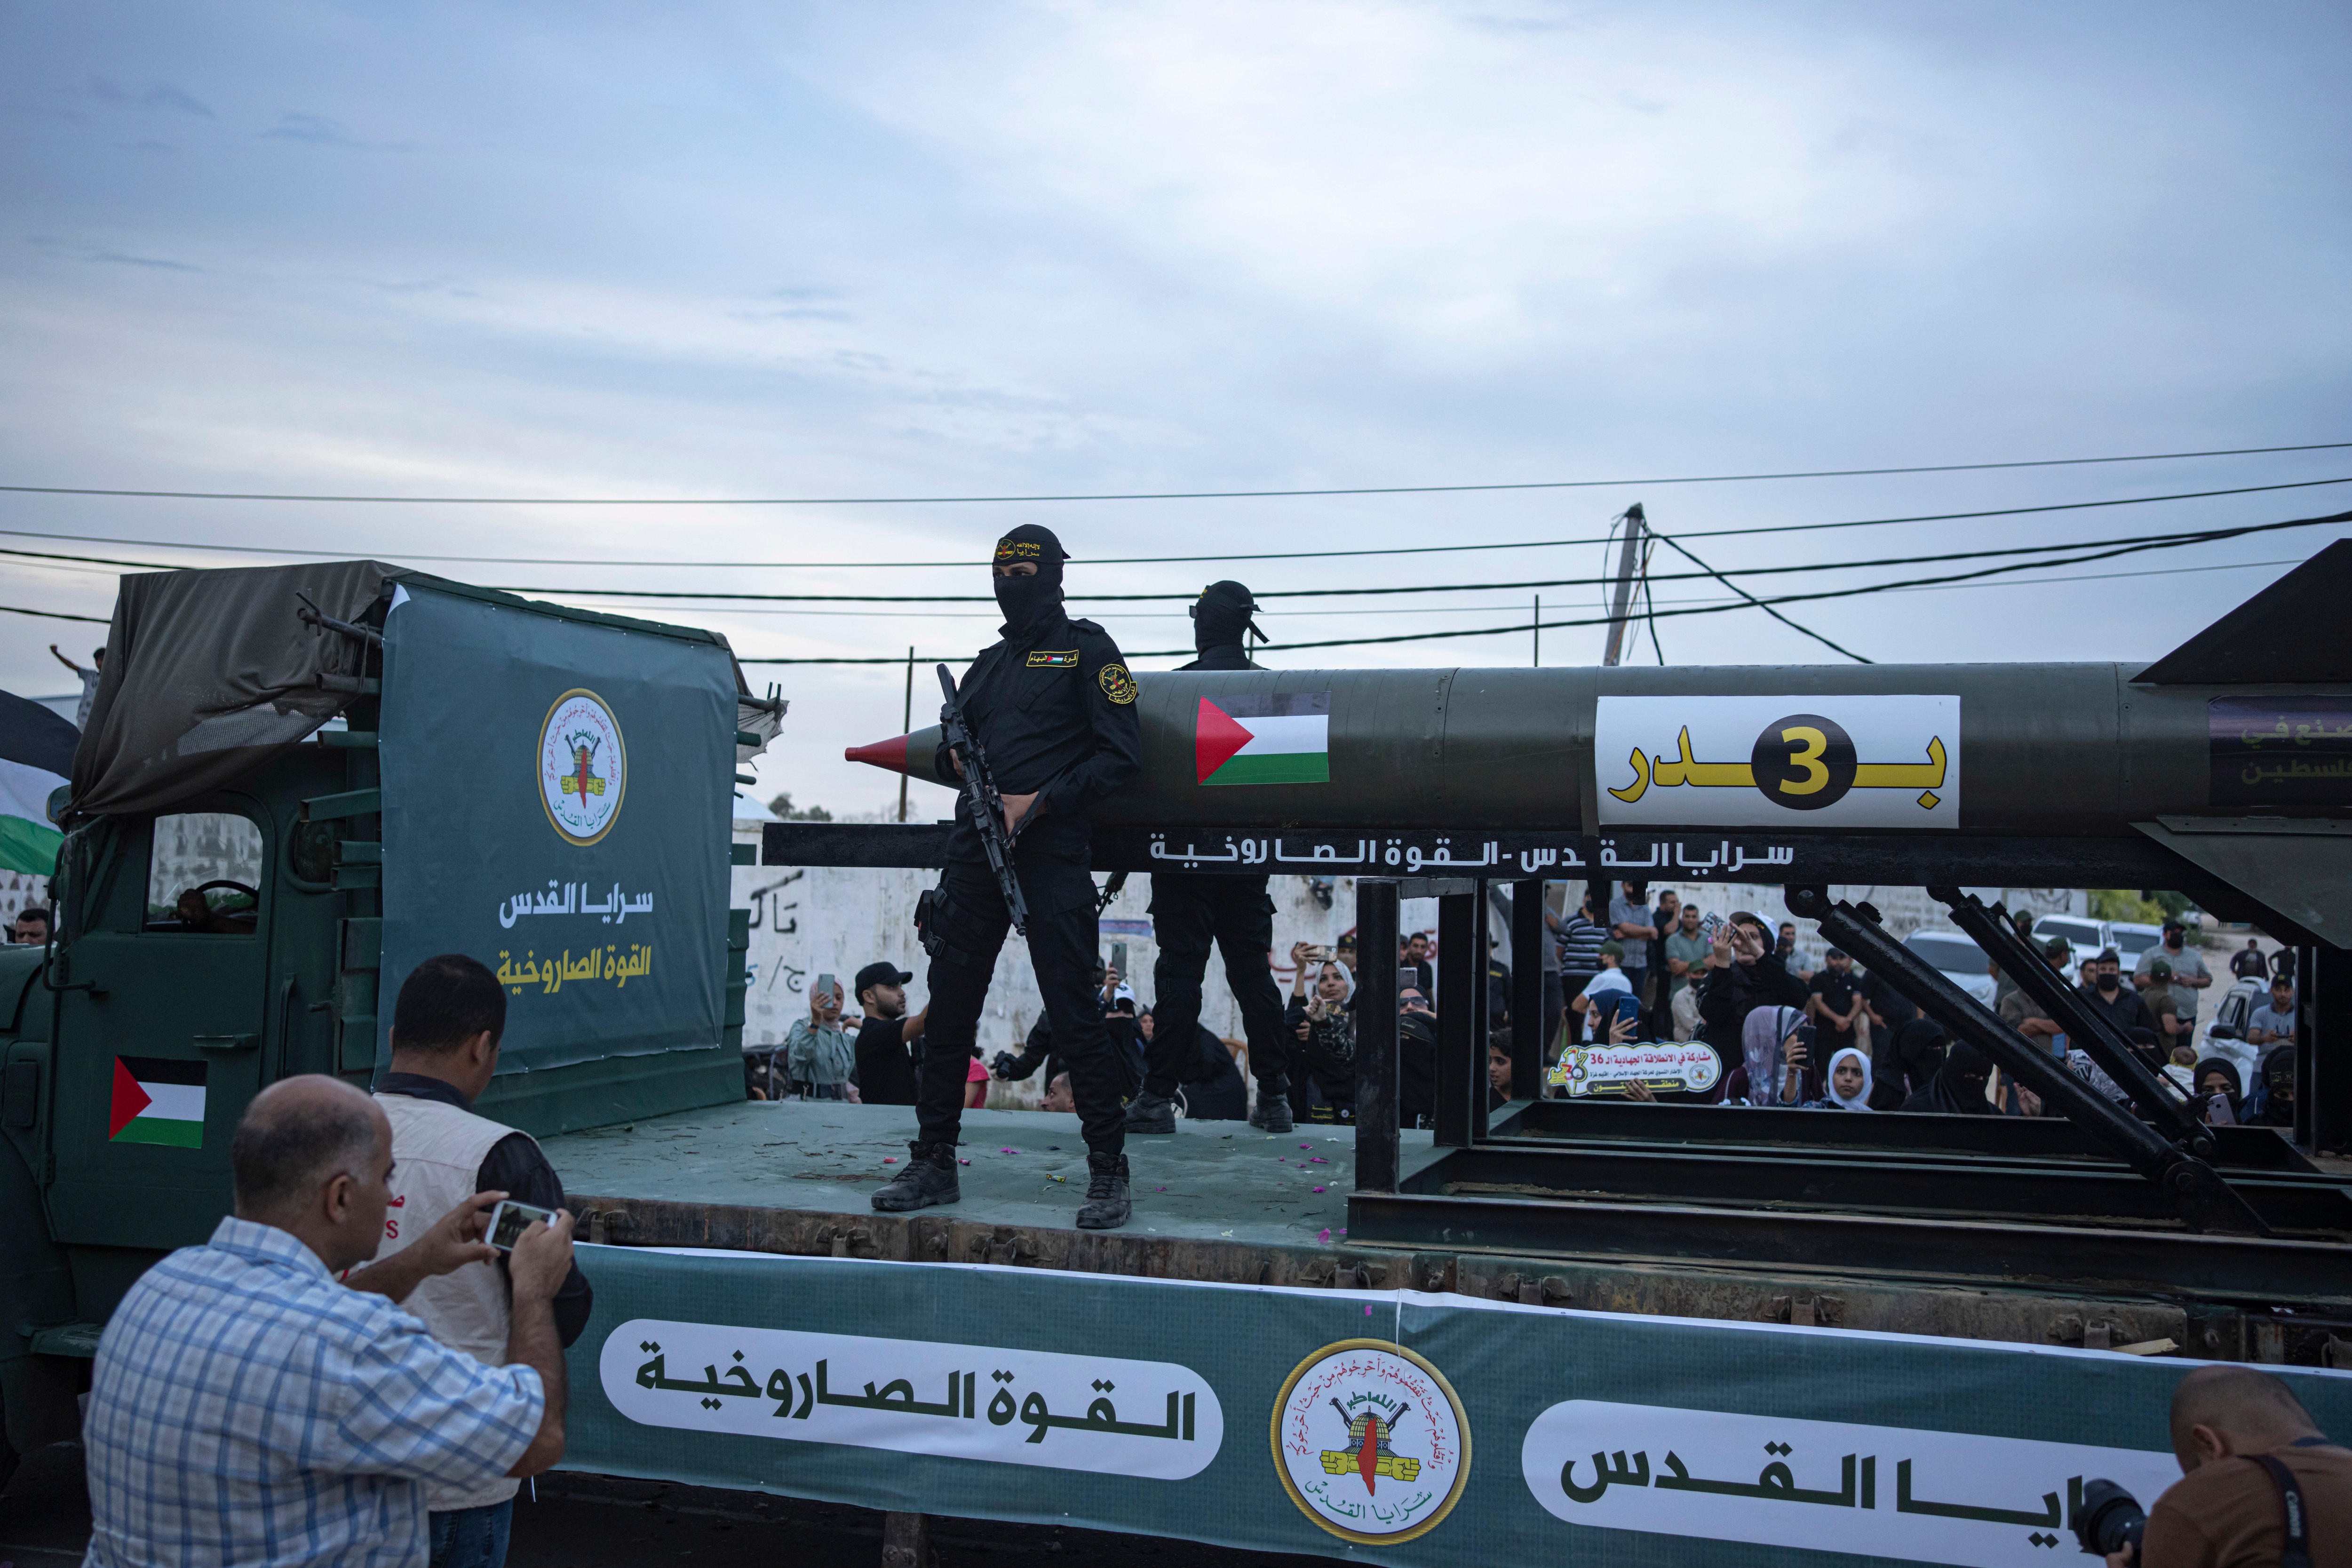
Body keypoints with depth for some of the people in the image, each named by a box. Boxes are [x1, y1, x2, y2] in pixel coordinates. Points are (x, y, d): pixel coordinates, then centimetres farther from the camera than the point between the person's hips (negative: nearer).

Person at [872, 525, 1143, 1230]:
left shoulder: (1087, 650, 2)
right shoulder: (991, 662, 21)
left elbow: (1120, 754, -6)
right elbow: (957, 738, 27)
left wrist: (1037, 802, -13)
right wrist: (955, 753, 2)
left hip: (1050, 853, -6)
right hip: (975, 850, 6)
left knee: (1074, 1013, -6)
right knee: (949, 1007, 7)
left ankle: (1107, 1172, 3)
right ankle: (933, 1163, 17)